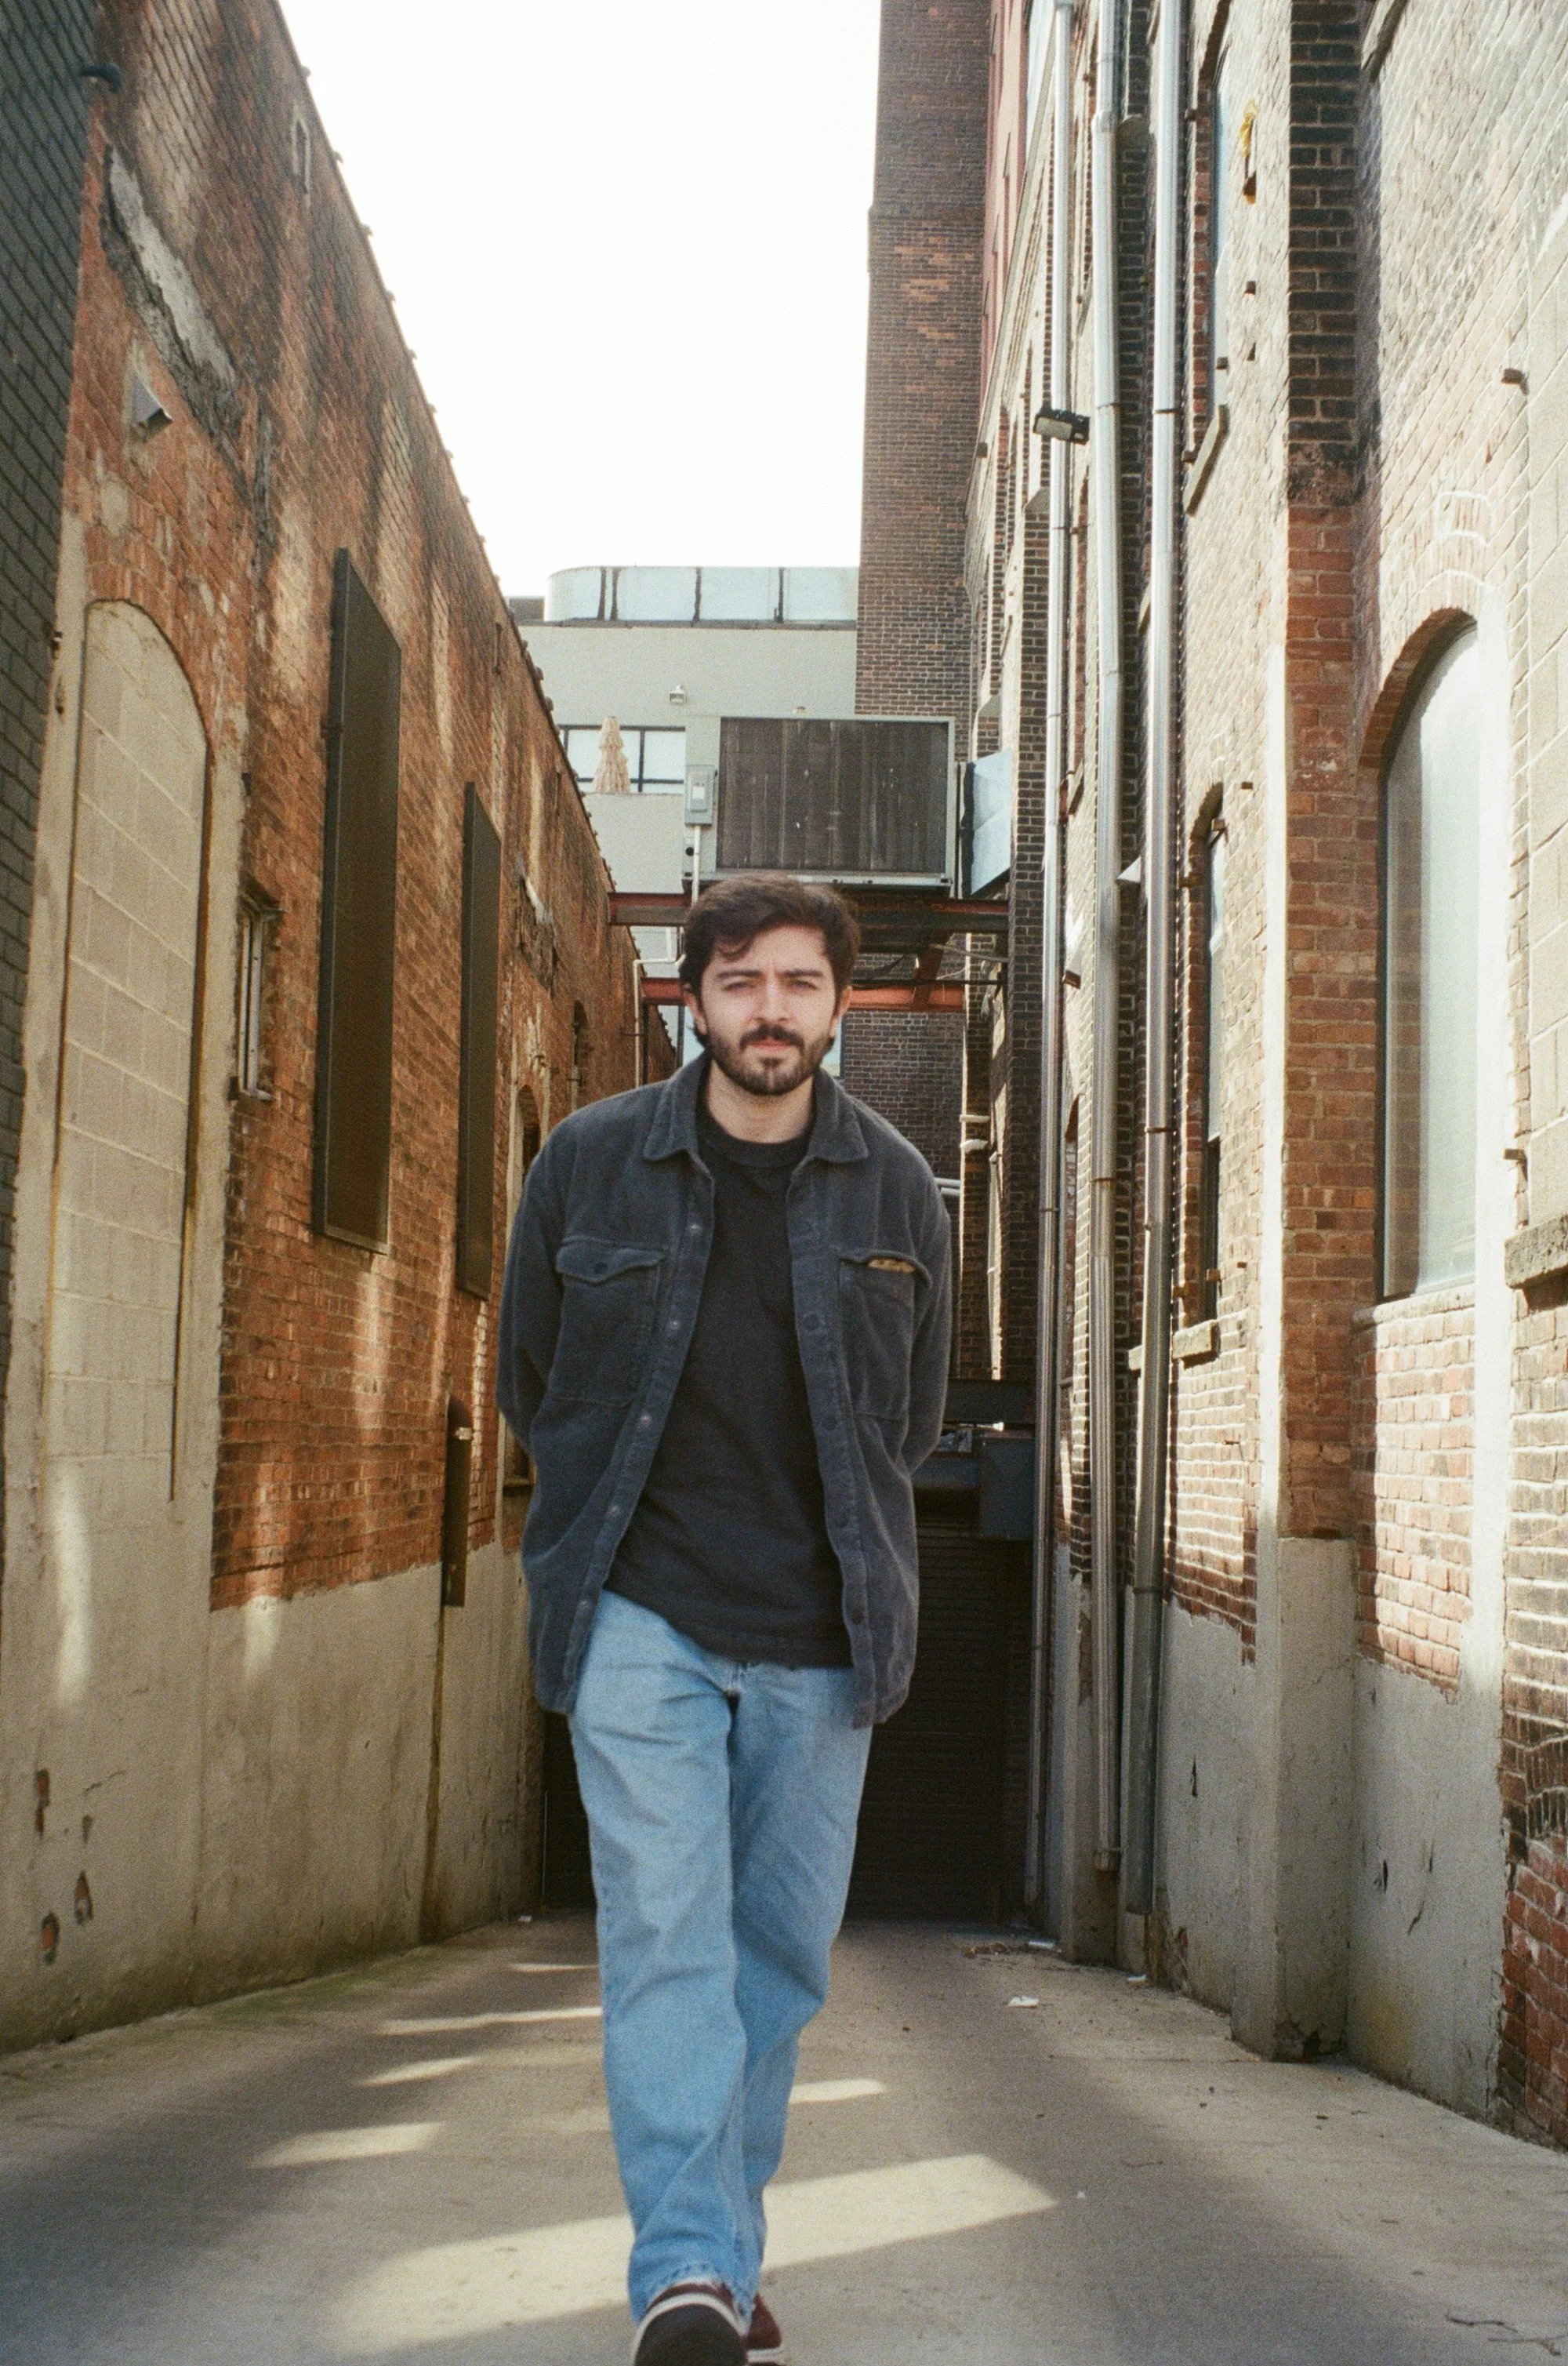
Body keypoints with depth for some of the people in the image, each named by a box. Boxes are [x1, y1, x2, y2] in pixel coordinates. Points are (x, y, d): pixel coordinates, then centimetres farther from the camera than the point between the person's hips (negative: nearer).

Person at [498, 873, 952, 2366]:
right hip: (639, 1619, -2)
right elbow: (528, 1382, 13)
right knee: (664, 1932, -13)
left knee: (780, 1951, 7)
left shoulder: (897, 1192, 4)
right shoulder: (588, 1166, 0)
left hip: (818, 1634, 2)